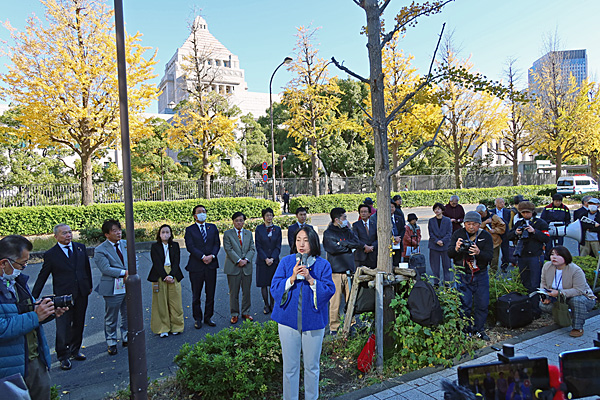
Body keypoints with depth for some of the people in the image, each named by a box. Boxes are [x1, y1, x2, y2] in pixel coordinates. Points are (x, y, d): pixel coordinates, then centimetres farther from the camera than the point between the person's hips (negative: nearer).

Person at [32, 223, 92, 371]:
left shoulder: (81, 248, 5)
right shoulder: (51, 255, -5)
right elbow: (42, 277, 1)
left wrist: (89, 286, 17)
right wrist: (33, 297, 1)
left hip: (81, 294, 4)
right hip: (63, 296, -4)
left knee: (78, 324, 14)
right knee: (63, 328, 1)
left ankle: (75, 350, 32)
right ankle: (63, 357, 17)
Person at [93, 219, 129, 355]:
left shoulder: (126, 244, 6)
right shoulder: (100, 250, -10)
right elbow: (106, 269, -19)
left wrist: (130, 274, -12)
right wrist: (124, 272, -22)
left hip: (129, 286, 5)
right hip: (113, 289, -5)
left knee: (128, 316, 17)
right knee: (111, 319, 10)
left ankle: (127, 339, 35)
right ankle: (111, 343, 28)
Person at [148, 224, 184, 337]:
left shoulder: (175, 245, 8)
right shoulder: (155, 246, 2)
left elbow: (176, 262, 1)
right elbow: (157, 263, -6)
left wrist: (171, 276, -13)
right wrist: (165, 277, -15)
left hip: (173, 276, 2)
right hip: (159, 276, -2)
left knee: (175, 302, 3)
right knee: (161, 303, 1)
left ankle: (176, 327, 15)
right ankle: (163, 329, 11)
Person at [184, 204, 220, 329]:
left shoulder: (213, 227, 10)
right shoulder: (190, 230, 0)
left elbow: (217, 243, 4)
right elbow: (190, 246, -11)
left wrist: (212, 255, -13)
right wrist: (203, 257, -20)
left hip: (211, 265, 3)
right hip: (196, 266, -3)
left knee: (210, 294, 10)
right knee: (196, 295, 7)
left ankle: (208, 317, 23)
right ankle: (197, 319, 19)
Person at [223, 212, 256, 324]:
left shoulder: (249, 233, 12)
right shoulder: (227, 234, 2)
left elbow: (252, 249, 6)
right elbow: (228, 249, -7)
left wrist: (246, 259, -10)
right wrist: (238, 261, -15)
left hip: (247, 267, 3)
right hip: (233, 267, -3)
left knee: (246, 291, 9)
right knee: (234, 292, 3)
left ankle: (246, 312, 22)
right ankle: (234, 314, 15)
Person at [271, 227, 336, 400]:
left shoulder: (323, 265, 0)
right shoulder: (286, 262, 1)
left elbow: (329, 291, -8)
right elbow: (275, 288, -3)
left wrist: (310, 279, -21)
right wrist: (292, 278, -19)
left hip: (313, 321, 0)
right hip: (289, 319, 0)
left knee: (312, 366, 12)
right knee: (290, 366, 9)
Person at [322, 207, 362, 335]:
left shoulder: (347, 231, 16)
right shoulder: (328, 233, -1)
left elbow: (358, 243, 3)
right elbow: (333, 248, -16)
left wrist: (343, 243, -10)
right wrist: (349, 246, -3)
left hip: (349, 269, 5)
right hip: (336, 271, -5)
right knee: (335, 301, -3)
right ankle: (334, 327, 8)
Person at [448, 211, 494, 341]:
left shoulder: (486, 236, -2)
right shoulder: (458, 234, -2)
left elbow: (490, 256, -12)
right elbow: (449, 254, -8)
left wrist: (479, 252, -33)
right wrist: (456, 249, -30)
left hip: (481, 275, 1)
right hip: (463, 275, -1)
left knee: (482, 304, 6)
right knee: (465, 304, -1)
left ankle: (479, 329, 24)